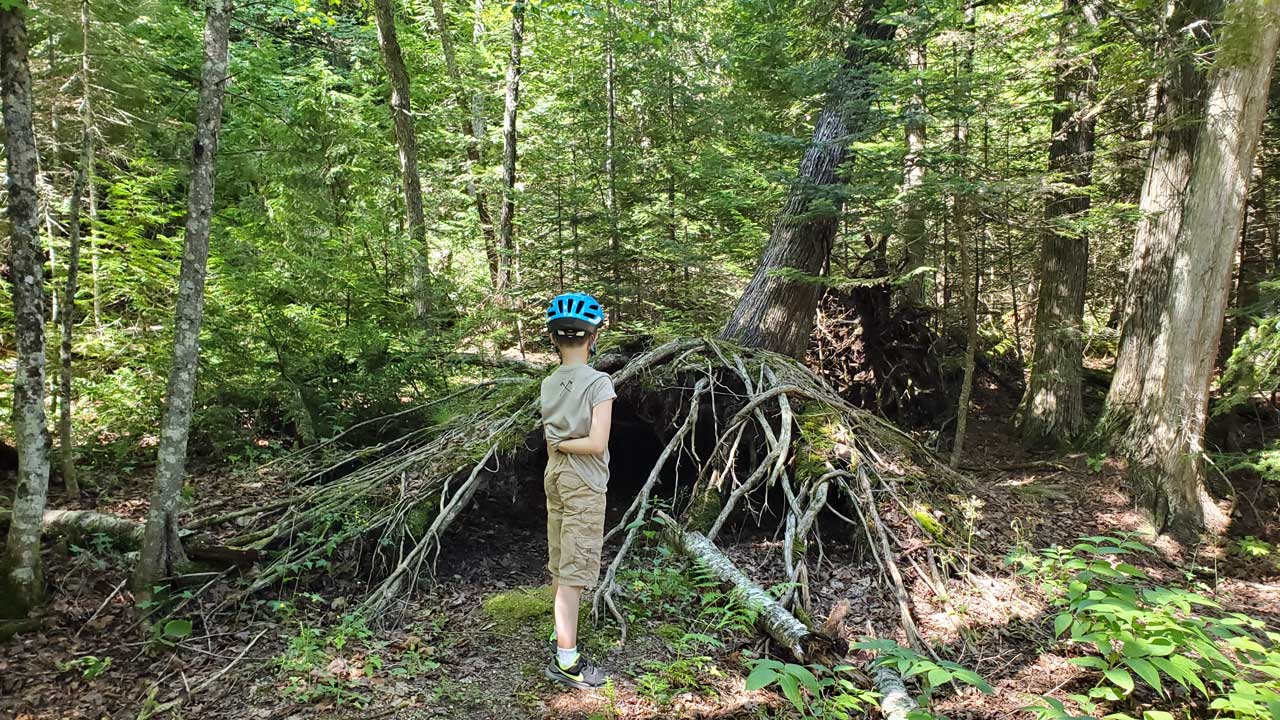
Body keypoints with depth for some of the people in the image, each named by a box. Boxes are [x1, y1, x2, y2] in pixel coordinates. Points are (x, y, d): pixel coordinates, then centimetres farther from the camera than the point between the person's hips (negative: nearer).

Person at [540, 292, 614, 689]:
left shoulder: (549, 384, 4)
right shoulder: (599, 383, -16)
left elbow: (551, 440, 10)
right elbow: (597, 444, -20)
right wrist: (563, 444, -8)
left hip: (556, 477, 7)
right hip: (584, 483, -7)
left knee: (560, 563, 18)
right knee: (575, 568, -4)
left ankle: (562, 630, 33)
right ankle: (566, 660, 1)